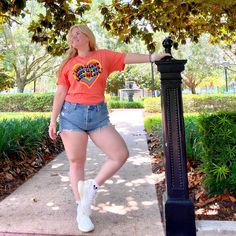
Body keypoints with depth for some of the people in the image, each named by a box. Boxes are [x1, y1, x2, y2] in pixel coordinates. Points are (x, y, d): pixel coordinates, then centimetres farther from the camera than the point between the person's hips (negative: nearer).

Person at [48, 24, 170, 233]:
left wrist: (153, 57, -5)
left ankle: (92, 187, 13)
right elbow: (60, 93, 5)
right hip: (72, 114, -1)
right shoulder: (68, 63, 8)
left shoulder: (103, 56, 9)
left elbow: (127, 58, 4)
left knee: (121, 155, -6)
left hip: (99, 115, 1)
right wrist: (53, 120, 2)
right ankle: (81, 211, 18)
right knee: (76, 163, 3)